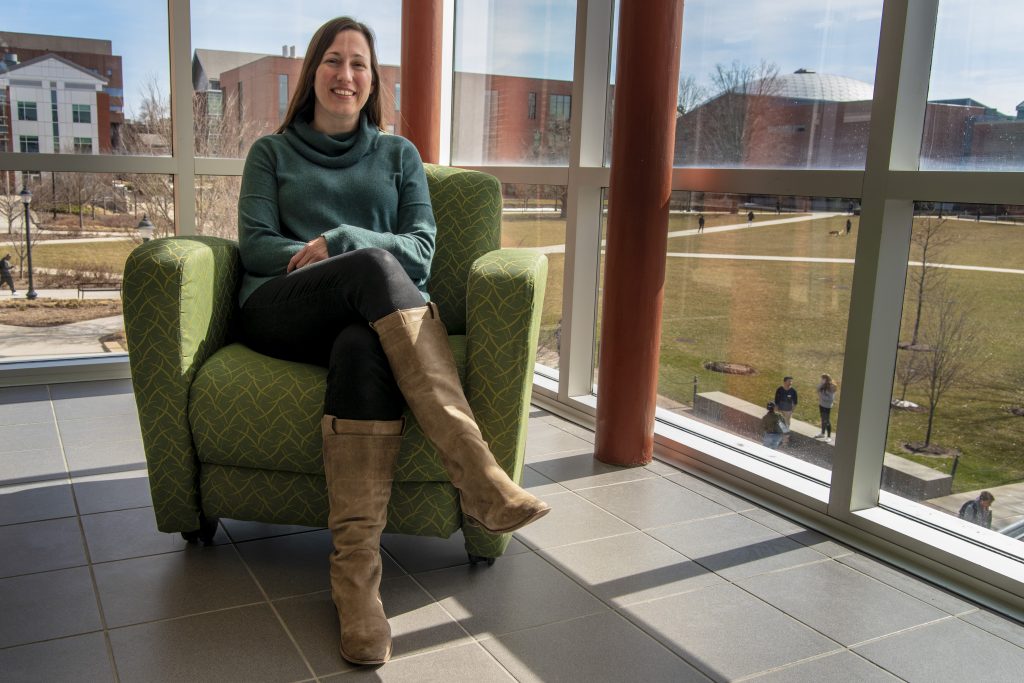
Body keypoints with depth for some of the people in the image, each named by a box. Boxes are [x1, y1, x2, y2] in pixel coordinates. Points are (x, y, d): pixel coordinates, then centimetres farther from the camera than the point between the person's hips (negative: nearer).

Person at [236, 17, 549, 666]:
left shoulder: (399, 154, 25)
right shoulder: (272, 152, 23)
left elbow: (422, 247, 9)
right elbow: (255, 246, 7)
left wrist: (339, 240, -8)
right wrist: (354, 258, -10)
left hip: (373, 314, 1)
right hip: (282, 311, 0)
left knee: (363, 348, -39)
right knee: (374, 267, -36)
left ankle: (356, 574, -46)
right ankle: (479, 475, -46)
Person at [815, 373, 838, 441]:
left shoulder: (831, 387, -22)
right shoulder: (823, 386, -1)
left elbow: (831, 398, -23)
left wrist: (822, 396, -22)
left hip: (827, 406, -7)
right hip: (821, 404, 7)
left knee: (827, 421, 1)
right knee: (823, 419, 20)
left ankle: (829, 436, 11)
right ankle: (823, 434, 34)